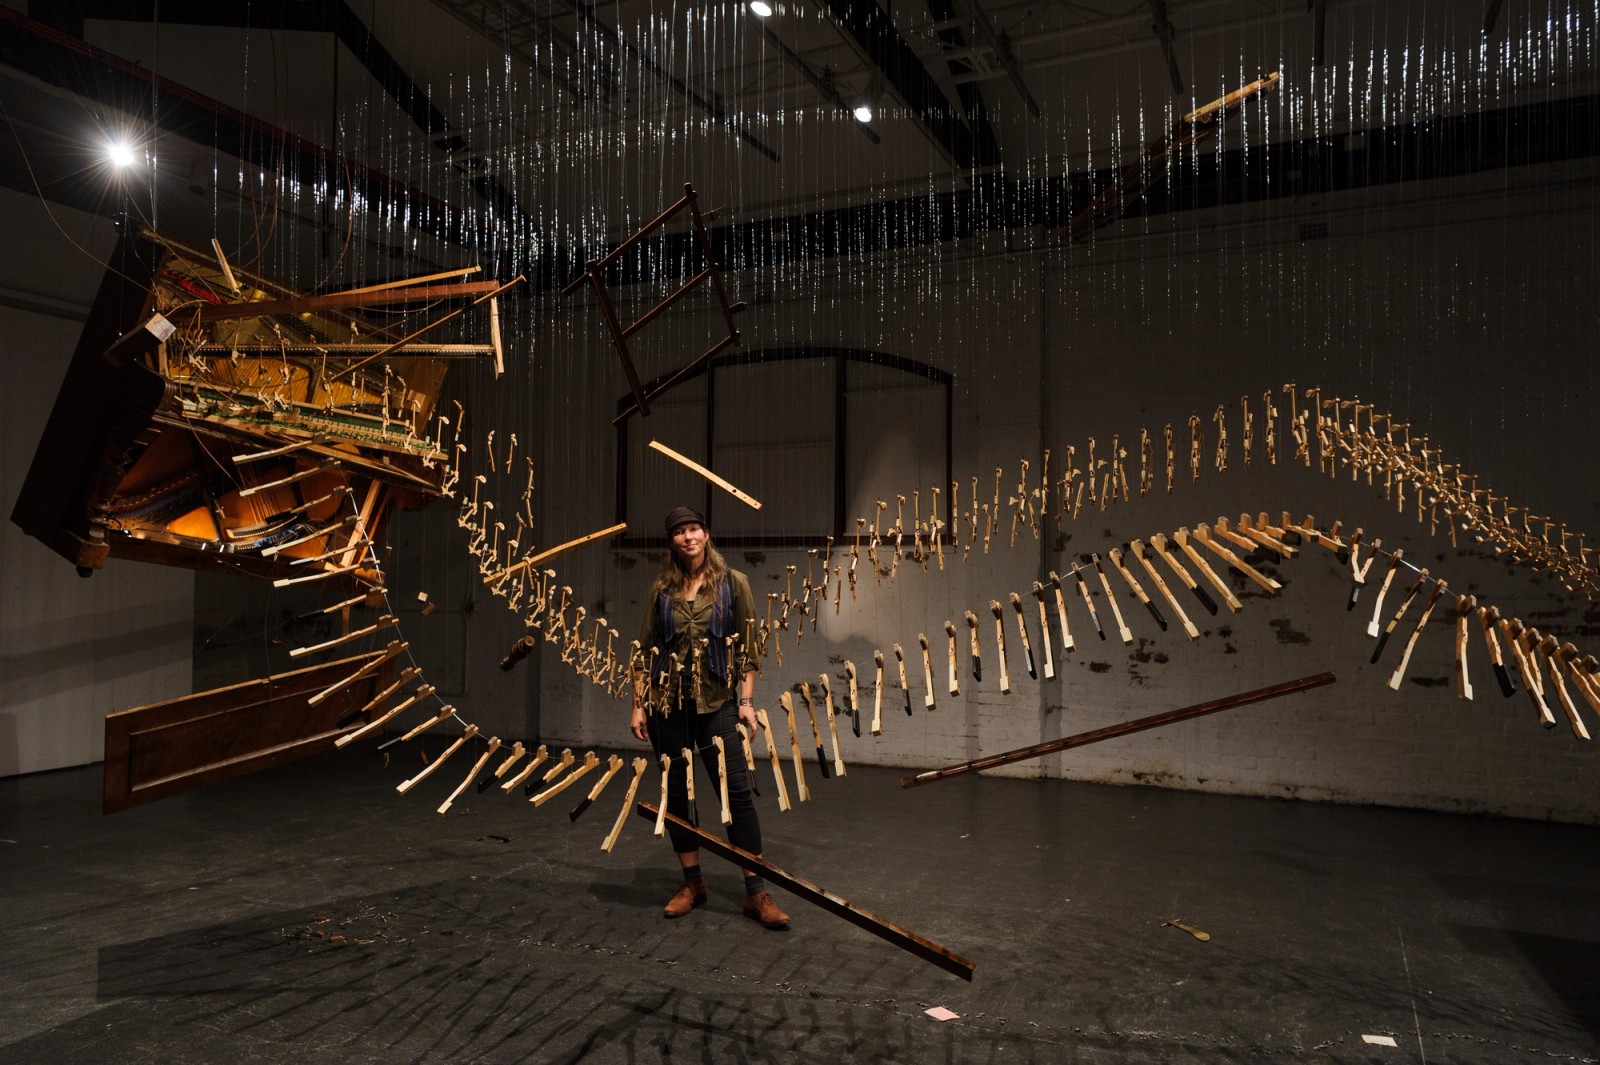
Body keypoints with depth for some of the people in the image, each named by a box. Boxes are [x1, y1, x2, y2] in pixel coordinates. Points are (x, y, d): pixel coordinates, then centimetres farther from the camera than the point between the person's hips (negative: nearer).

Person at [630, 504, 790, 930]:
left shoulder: (732, 582, 0)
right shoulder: (662, 588, 5)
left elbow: (747, 646, 0)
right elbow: (645, 648, 7)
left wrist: (746, 701, -7)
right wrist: (637, 704, 2)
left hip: (716, 702, -2)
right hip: (667, 702, 3)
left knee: (738, 791, -6)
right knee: (675, 791, 9)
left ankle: (756, 892, 3)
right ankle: (692, 883, 24)